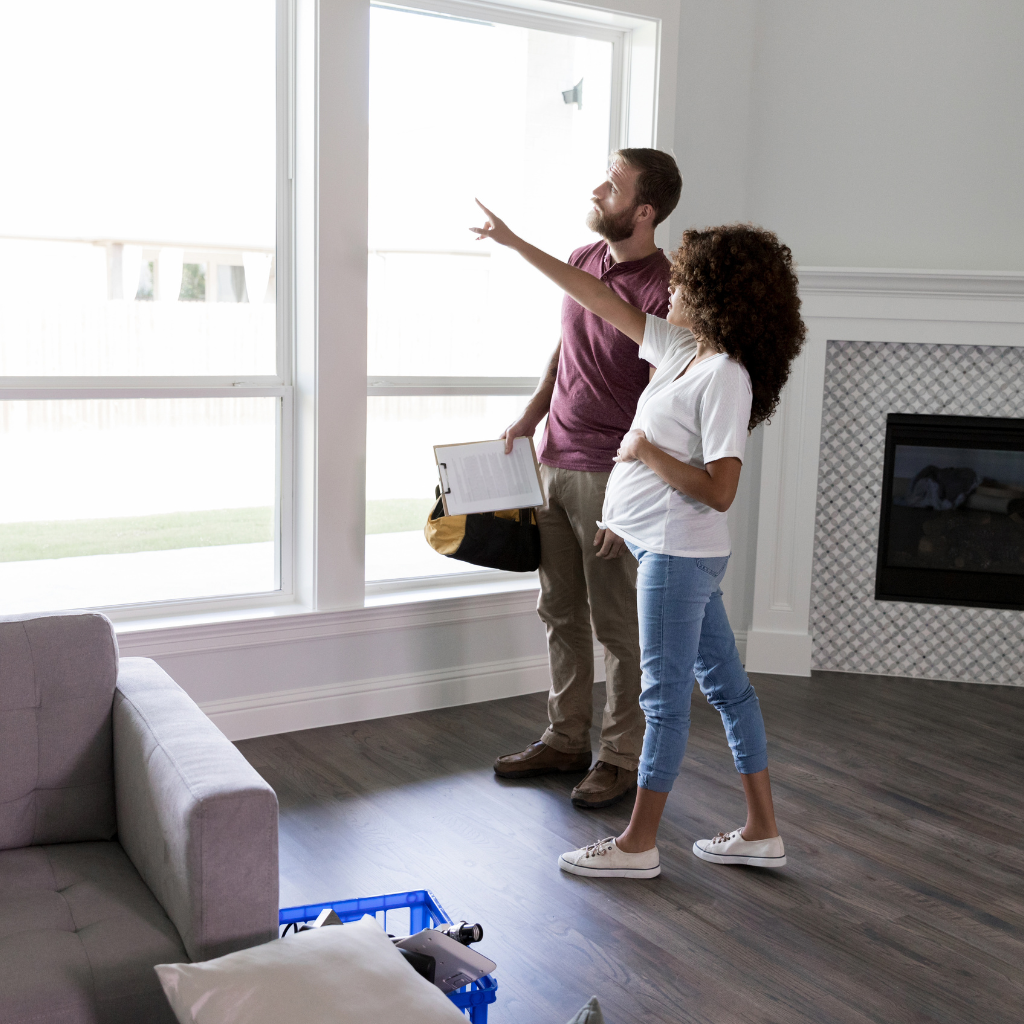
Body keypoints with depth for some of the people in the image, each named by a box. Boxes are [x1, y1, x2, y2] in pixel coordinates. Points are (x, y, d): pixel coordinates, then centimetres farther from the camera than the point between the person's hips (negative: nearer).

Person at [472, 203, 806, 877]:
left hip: (680, 552, -9)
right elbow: (605, 302, 15)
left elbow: (718, 491, -25)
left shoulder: (725, 377, -19)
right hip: (677, 549, 9)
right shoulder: (682, 348, 7)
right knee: (725, 683, 13)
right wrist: (517, 245, 19)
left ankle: (638, 844, 15)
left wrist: (648, 452, -15)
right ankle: (762, 833, 24)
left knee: (666, 694, 1)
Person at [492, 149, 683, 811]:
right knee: (561, 613, 15)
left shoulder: (664, 291, -17)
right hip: (554, 462, 8)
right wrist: (529, 418, 14)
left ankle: (623, 757, 18)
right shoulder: (583, 262, 8)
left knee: (618, 625, 3)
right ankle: (566, 738, 29)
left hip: (612, 475, -8)